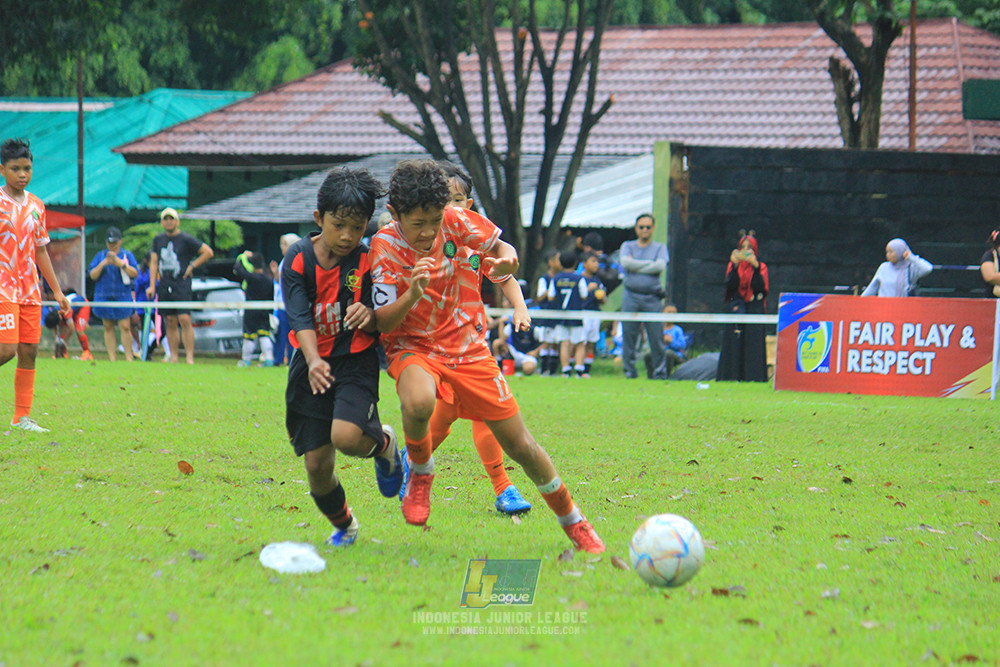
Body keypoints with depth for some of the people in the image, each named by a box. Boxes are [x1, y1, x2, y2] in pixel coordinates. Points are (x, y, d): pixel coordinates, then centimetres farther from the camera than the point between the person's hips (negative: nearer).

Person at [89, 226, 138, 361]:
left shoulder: (127, 255, 6)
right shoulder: (100, 256, 11)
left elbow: (135, 274, -4)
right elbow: (92, 275, 4)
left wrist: (122, 264, -17)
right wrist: (102, 265, -12)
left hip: (122, 296, -2)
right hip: (104, 297, 2)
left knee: (125, 327, -10)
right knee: (108, 328, 4)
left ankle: (128, 357, -5)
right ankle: (111, 358, 7)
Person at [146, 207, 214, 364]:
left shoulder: (186, 239, -2)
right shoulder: (158, 240, 14)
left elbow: (208, 252, -1)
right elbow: (154, 262, 15)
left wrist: (192, 266, -4)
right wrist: (152, 286, 6)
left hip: (182, 285, -5)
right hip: (164, 285, 5)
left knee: (184, 320, -14)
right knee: (170, 322, 6)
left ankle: (190, 357, -15)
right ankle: (173, 357, 9)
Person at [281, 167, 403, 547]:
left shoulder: (369, 261, -5)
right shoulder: (298, 259, -4)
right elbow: (300, 318, -14)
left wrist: (370, 315, -24)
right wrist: (313, 361, -31)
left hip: (357, 361, -2)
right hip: (313, 366, 2)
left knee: (346, 437, -29)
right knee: (317, 465, 0)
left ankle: (383, 444, 8)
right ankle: (343, 526, 31)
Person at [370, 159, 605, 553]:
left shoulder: (456, 222, -11)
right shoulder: (385, 246, -15)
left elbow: (500, 248, 4)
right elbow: (383, 323, -17)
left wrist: (505, 261, -20)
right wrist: (413, 294, -37)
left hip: (468, 348, 2)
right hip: (414, 347, -2)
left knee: (521, 447, 2)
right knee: (418, 403, -39)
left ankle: (574, 524, 23)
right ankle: (420, 474, -7)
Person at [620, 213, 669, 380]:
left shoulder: (660, 247, 12)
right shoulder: (627, 246, 14)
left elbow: (661, 266, -7)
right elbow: (626, 262, -6)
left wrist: (636, 266, -6)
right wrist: (650, 264, -5)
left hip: (653, 298, -1)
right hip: (631, 296, 1)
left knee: (656, 337, -4)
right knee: (628, 335, 0)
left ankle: (660, 372, 3)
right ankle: (629, 370, 8)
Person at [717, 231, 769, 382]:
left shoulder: (761, 267, 8)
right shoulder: (733, 265, 10)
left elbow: (761, 287, -9)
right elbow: (731, 285, -7)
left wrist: (755, 267, -18)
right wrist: (735, 266, -17)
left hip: (754, 310, -1)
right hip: (736, 308, 1)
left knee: (753, 341, -7)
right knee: (734, 342, -4)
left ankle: (752, 375, -9)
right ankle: (732, 375, -4)